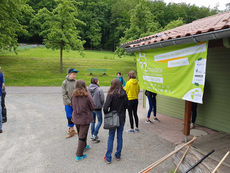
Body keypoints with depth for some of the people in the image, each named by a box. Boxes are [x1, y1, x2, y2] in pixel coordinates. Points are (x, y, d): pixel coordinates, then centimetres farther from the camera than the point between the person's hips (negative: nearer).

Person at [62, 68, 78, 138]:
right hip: (68, 103, -2)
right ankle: (71, 130, 18)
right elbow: (64, 94, -7)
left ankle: (71, 128, 29)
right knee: (69, 116, 3)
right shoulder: (65, 82, -6)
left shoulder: (76, 82, 0)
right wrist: (69, 102, -12)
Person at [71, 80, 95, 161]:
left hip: (76, 118, 5)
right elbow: (93, 107, -10)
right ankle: (79, 155, 12)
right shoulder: (87, 96, -19)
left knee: (80, 134, 23)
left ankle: (84, 146, 45)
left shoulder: (73, 95, -7)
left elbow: (72, 106, 6)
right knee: (82, 136, 6)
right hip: (85, 118, -5)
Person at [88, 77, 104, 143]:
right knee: (100, 121, 11)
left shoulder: (88, 89, -5)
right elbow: (102, 99, -13)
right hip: (97, 107, -5)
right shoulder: (99, 89, -17)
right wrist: (101, 105, 7)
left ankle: (93, 135, 24)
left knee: (93, 121, 17)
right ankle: (94, 135, 4)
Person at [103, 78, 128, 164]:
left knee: (111, 137, 8)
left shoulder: (111, 94, -17)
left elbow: (105, 108, -20)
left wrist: (107, 114, -3)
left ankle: (108, 158, 16)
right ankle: (118, 156, 27)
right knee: (120, 137, 14)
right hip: (122, 118, 3)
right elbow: (126, 106, 2)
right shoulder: (124, 94, -5)